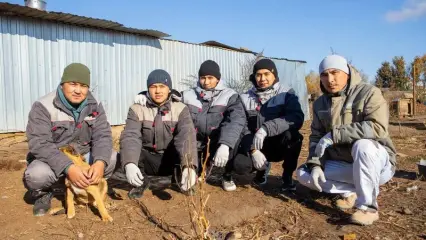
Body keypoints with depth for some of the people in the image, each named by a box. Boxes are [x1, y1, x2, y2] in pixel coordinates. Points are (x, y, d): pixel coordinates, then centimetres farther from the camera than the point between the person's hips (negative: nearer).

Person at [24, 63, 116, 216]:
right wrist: (68, 168, -41)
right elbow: (39, 144, -27)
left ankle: (88, 188, 6)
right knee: (37, 174, -35)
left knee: (111, 157, -21)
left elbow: (103, 135, -13)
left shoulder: (94, 106, -5)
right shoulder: (43, 107, -17)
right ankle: (42, 194, 4)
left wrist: (100, 162, -34)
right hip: (51, 160, -3)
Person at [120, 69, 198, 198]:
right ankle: (140, 182, 1)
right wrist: (129, 164, -45)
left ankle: (179, 175, 0)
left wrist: (189, 166, -44)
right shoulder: (137, 109, -9)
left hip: (172, 160, -1)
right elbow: (130, 136, -24)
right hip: (148, 160, 2)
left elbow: (186, 136, -26)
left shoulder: (181, 109, -10)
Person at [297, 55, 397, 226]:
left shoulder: (368, 92, -15)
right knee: (303, 173, -11)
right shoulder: (320, 103, 4)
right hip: (341, 164, 6)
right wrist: (315, 164, -15)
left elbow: (378, 128, -30)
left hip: (376, 163, -5)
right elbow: (316, 137, 2)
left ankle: (368, 206, -21)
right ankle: (352, 191, 2)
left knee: (363, 145, -38)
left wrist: (333, 135, -30)